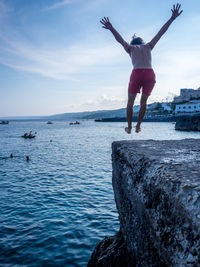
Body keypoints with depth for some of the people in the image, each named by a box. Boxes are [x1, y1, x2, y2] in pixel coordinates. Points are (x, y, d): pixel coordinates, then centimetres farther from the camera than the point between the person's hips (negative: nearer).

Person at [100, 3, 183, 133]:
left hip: (137, 74, -2)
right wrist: (172, 18, 24)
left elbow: (120, 39, 1)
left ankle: (129, 127, 15)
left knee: (130, 102, 16)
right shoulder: (148, 46, 23)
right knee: (144, 102, 20)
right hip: (150, 75, 2)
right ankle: (138, 126, 21)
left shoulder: (131, 48, 18)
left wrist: (111, 28, -9)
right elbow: (161, 32, 22)